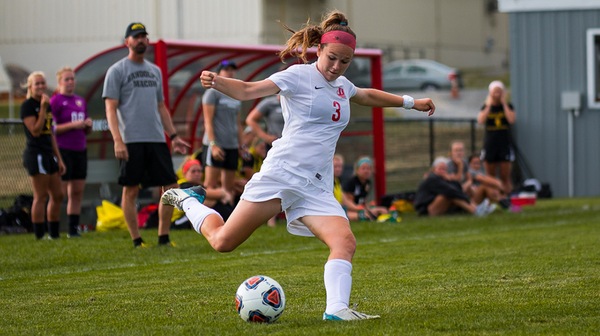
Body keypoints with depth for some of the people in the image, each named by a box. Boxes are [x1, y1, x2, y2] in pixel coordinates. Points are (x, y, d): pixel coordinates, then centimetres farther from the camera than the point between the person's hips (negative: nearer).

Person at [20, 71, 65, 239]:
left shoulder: (47, 105, 16)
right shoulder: (27, 106, -8)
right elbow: (35, 131, -18)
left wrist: (59, 159, 17)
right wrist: (43, 108, -19)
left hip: (48, 154, 9)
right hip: (35, 154, -9)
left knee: (57, 196, 9)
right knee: (41, 197, -8)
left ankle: (54, 234, 16)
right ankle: (39, 236, -5)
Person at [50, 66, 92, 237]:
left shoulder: (81, 101, 16)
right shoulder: (55, 101, -4)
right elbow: (50, 128, -11)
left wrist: (88, 125, 1)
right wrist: (73, 125, -17)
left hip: (80, 150, 7)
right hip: (63, 151, -7)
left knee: (77, 192, 6)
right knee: (59, 193, -8)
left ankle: (74, 229, 11)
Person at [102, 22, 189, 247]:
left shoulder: (155, 71, 18)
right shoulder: (117, 71, -1)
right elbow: (111, 108, -7)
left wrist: (174, 136, 17)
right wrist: (118, 140, -17)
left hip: (157, 139, 6)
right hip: (131, 141, -6)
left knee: (171, 185, 2)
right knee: (131, 189, -3)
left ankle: (163, 237, 10)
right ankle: (136, 241, 3)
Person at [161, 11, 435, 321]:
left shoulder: (342, 85, 19)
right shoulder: (299, 75, -2)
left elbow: (368, 96, 43)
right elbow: (247, 91, -10)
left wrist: (410, 102, 49)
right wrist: (215, 81, -29)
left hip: (316, 188, 6)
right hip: (281, 174, -6)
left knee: (345, 242, -20)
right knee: (223, 242, -4)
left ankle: (337, 309, -25)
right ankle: (188, 201, 24)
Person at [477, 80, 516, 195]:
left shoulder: (508, 106, 6)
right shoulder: (486, 107, 8)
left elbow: (511, 119, -12)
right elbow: (481, 120, -10)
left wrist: (504, 104, -7)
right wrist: (489, 105, -8)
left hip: (505, 145, -1)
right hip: (490, 144, 1)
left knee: (505, 177, -4)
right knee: (490, 178, 2)